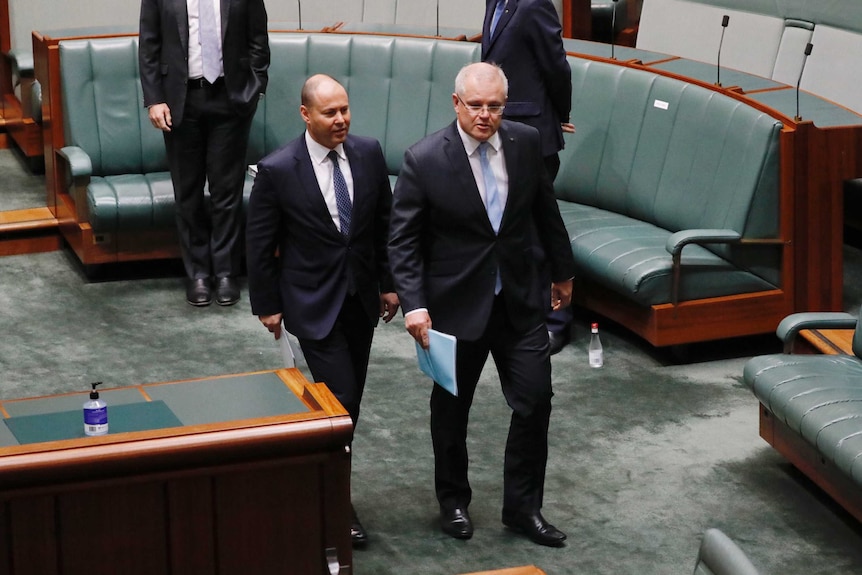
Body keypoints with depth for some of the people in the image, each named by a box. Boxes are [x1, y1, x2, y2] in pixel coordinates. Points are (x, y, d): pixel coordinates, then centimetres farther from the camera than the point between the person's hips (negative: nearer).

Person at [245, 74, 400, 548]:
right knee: (341, 399, -9)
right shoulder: (277, 170, -16)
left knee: (351, 399, 12)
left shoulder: (368, 154, -3)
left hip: (361, 298, 5)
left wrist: (389, 283, 9)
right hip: (313, 303, -5)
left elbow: (385, 222, 8)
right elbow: (260, 243, -6)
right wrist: (267, 305, -2)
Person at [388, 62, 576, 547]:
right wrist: (414, 304, -21)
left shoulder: (526, 142, -5)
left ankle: (523, 507, 19)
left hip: (520, 299, 3)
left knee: (535, 401, 3)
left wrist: (563, 271, 18)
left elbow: (545, 210, 9)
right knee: (452, 407, 13)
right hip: (457, 302, -3)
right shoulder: (424, 160, -16)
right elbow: (403, 240, -12)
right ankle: (453, 502, 33)